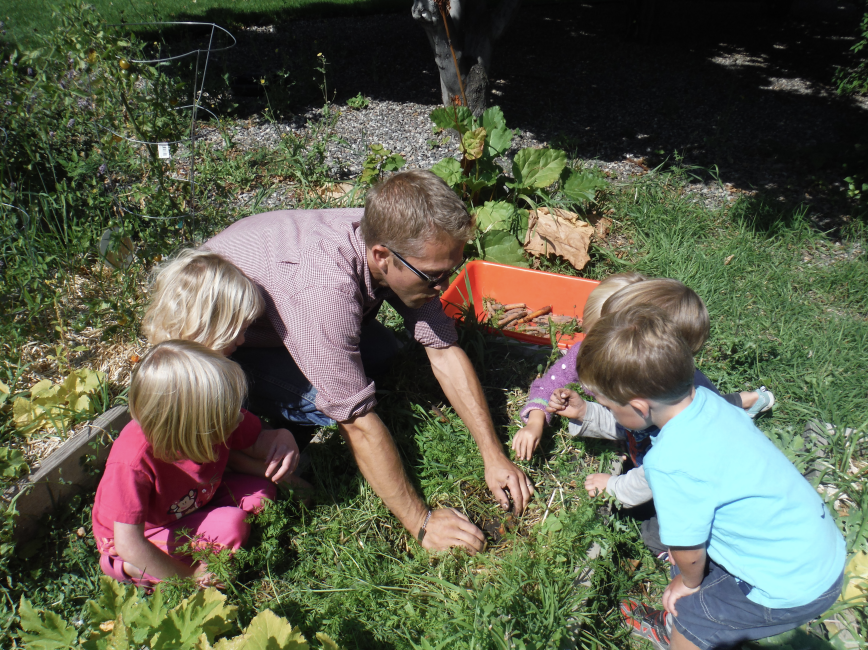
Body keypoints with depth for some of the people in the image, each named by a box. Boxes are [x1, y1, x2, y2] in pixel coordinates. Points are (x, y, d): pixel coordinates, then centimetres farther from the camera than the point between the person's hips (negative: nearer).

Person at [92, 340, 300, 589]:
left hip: (194, 502, 6)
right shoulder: (134, 462, -40)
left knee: (261, 490, -9)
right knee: (231, 526, -26)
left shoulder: (218, 421, -24)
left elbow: (256, 441, -5)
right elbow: (129, 545, -33)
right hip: (146, 535, -6)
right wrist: (188, 575, -23)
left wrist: (281, 439, -30)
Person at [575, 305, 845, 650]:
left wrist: (689, 582, 4)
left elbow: (689, 552, -17)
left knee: (690, 618, 10)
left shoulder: (671, 462, -33)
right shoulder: (704, 398, -10)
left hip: (794, 586, -7)